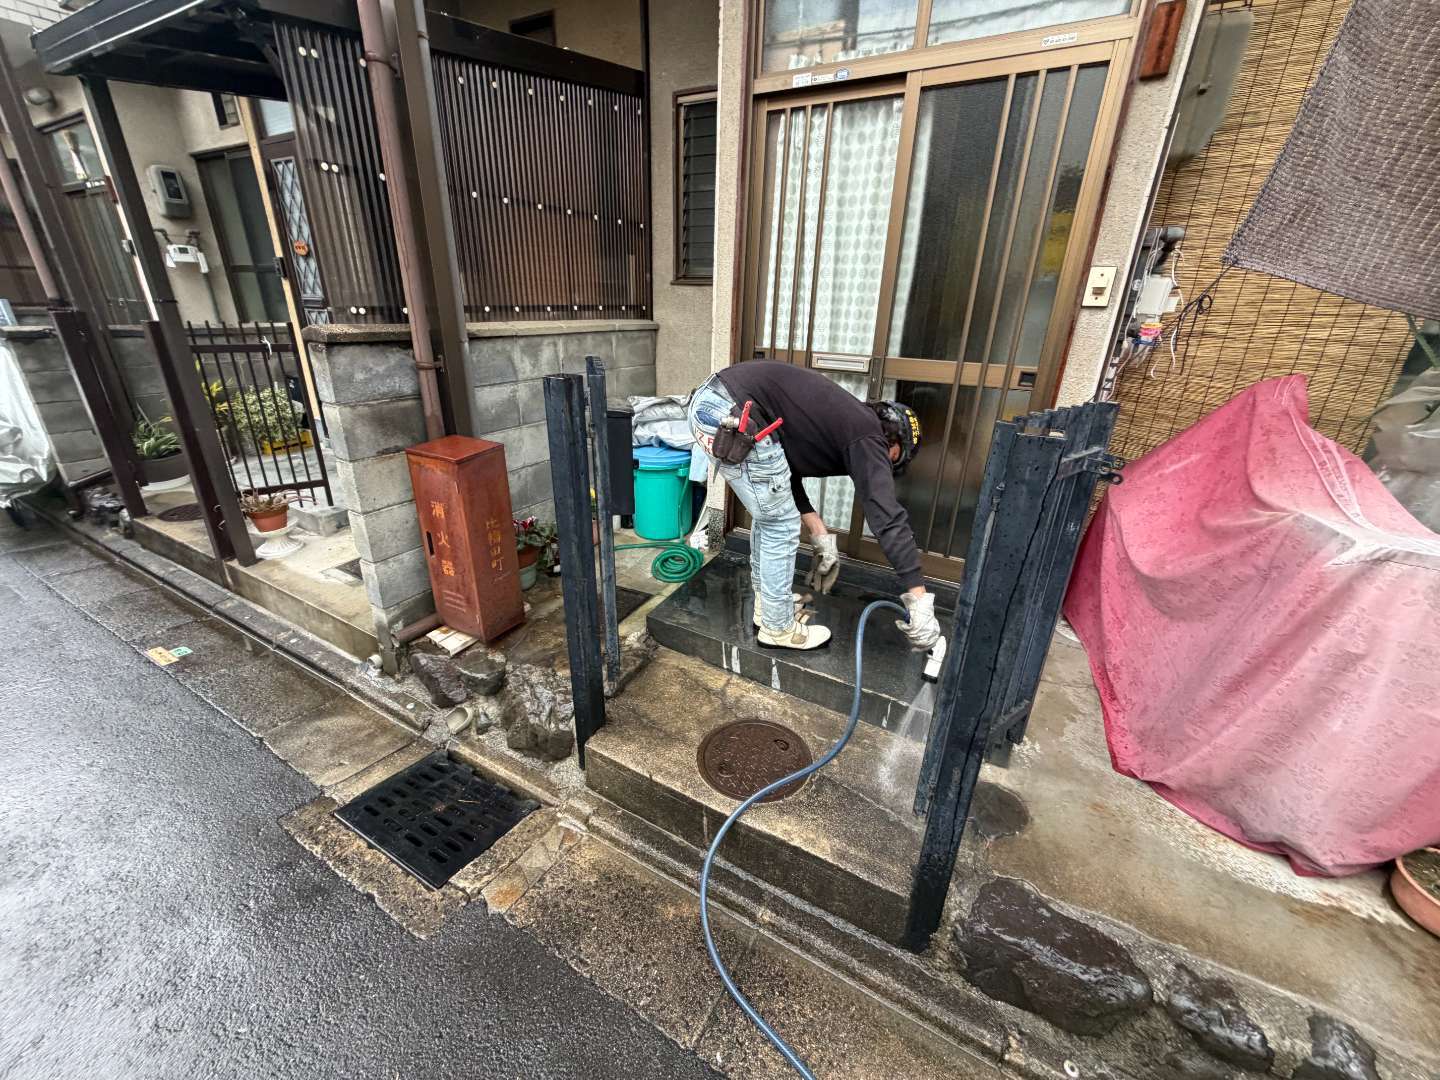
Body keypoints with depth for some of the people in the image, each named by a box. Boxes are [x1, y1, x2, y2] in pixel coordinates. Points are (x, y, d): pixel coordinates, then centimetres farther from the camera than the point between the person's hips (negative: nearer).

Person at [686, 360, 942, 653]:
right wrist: (919, 601, -7)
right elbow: (888, 518, -8)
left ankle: (767, 605, 37)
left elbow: (787, 475, 26)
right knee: (781, 526, 4)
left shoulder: (842, 419, 26)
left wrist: (822, 538, 24)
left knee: (770, 515, 22)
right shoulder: (866, 436, 1)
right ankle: (777, 628, 21)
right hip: (733, 412, -10)